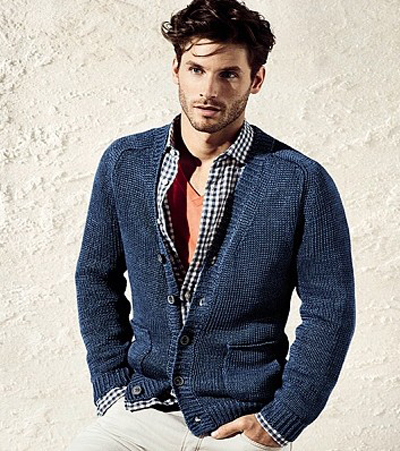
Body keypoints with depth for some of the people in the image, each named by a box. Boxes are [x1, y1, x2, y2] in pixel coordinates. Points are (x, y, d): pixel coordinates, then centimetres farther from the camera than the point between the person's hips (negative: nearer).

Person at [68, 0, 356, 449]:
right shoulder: (123, 163, 1)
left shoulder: (303, 182, -9)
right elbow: (97, 277, 10)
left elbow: (329, 312, -5)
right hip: (143, 409, 2)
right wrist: (111, 383, 4)